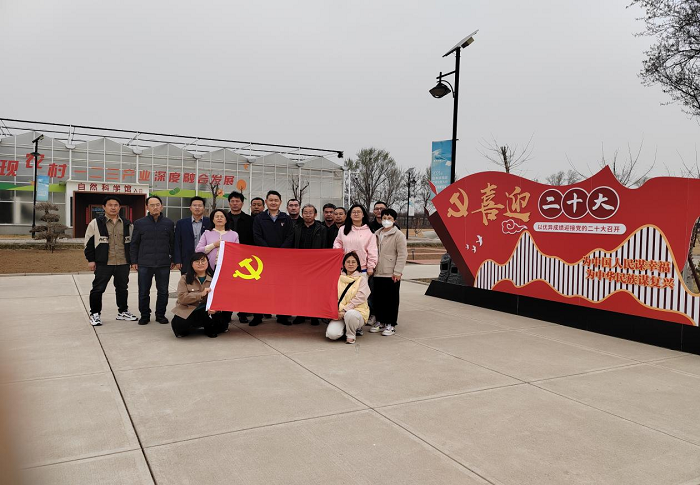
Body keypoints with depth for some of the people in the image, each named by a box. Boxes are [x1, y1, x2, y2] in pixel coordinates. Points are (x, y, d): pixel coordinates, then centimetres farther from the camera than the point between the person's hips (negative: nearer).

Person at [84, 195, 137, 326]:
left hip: (123, 264, 3)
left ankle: (123, 312, 28)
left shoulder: (127, 224, 9)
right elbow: (89, 243, 0)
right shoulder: (95, 223, -1)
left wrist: (132, 260, 12)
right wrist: (90, 260, -4)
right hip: (103, 264, -3)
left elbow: (132, 242, 17)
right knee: (98, 289, 1)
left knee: (122, 288, 13)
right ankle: (95, 314, 15)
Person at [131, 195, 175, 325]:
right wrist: (134, 261, 3)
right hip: (144, 264, 0)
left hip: (164, 264, 1)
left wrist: (173, 260, 7)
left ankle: (160, 315, 20)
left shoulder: (169, 223, 6)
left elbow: (173, 243, 11)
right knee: (143, 292, 4)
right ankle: (144, 315, 18)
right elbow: (134, 244, 7)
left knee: (163, 291, 7)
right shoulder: (139, 223, 4)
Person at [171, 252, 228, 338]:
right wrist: (201, 294, -20)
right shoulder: (184, 279, 3)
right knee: (179, 324, -30)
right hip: (187, 312, -1)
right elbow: (182, 298, -11)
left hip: (207, 311, 1)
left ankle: (209, 328, 9)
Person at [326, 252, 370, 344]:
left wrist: (345, 310, -16)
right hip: (339, 313, 2)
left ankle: (351, 335, -8)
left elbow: (360, 298, -9)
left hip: (357, 311, -2)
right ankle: (344, 329, 12)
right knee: (332, 334, -24)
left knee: (350, 314, -39)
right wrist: (337, 311, -9)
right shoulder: (339, 278, 12)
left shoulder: (361, 279, 3)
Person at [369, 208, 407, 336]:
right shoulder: (377, 234, 15)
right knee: (377, 298, 10)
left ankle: (390, 324, 10)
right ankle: (379, 321, 23)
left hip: (391, 274, -6)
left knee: (391, 299, 1)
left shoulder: (398, 235, -4)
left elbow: (402, 254, -8)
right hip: (377, 273, 6)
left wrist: (397, 272, -13)